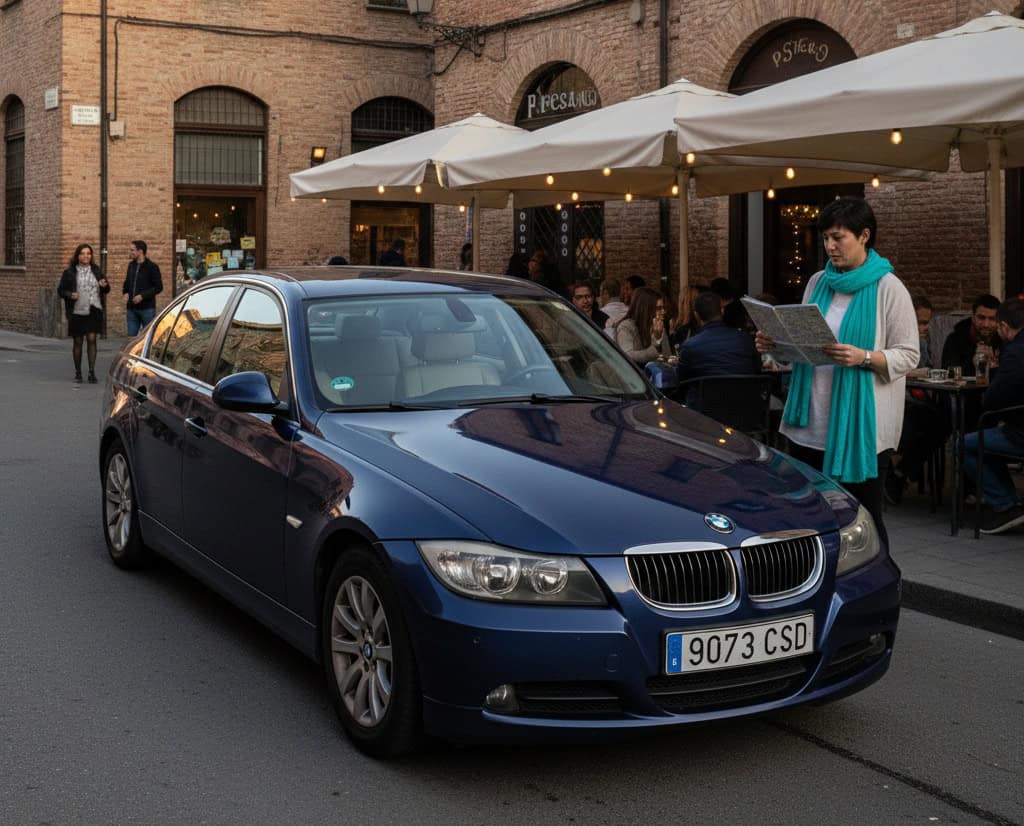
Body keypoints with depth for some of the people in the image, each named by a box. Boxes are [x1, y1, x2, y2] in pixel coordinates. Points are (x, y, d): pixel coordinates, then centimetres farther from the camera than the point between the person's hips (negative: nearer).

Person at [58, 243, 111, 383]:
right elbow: (60, 290, 3)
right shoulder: (69, 273, 1)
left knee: (92, 339, -8)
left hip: (93, 310, 1)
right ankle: (78, 373, 17)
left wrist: (105, 286, -8)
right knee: (77, 342, 6)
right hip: (76, 312, -1)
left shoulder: (96, 271, 8)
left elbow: (106, 290, 15)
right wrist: (69, 295, -17)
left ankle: (92, 372, -6)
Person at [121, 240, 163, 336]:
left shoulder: (152, 266, -7)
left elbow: (159, 287, -9)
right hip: (132, 308, 6)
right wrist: (125, 292, 3)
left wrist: (143, 296, -18)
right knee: (131, 336, 5)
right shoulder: (131, 265, 12)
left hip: (147, 308, -6)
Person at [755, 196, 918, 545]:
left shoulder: (888, 288, -4)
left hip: (860, 424, -5)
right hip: (811, 422, 5)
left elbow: (908, 355, -7)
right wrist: (778, 345, 0)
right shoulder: (818, 282, 12)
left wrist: (862, 357, -24)